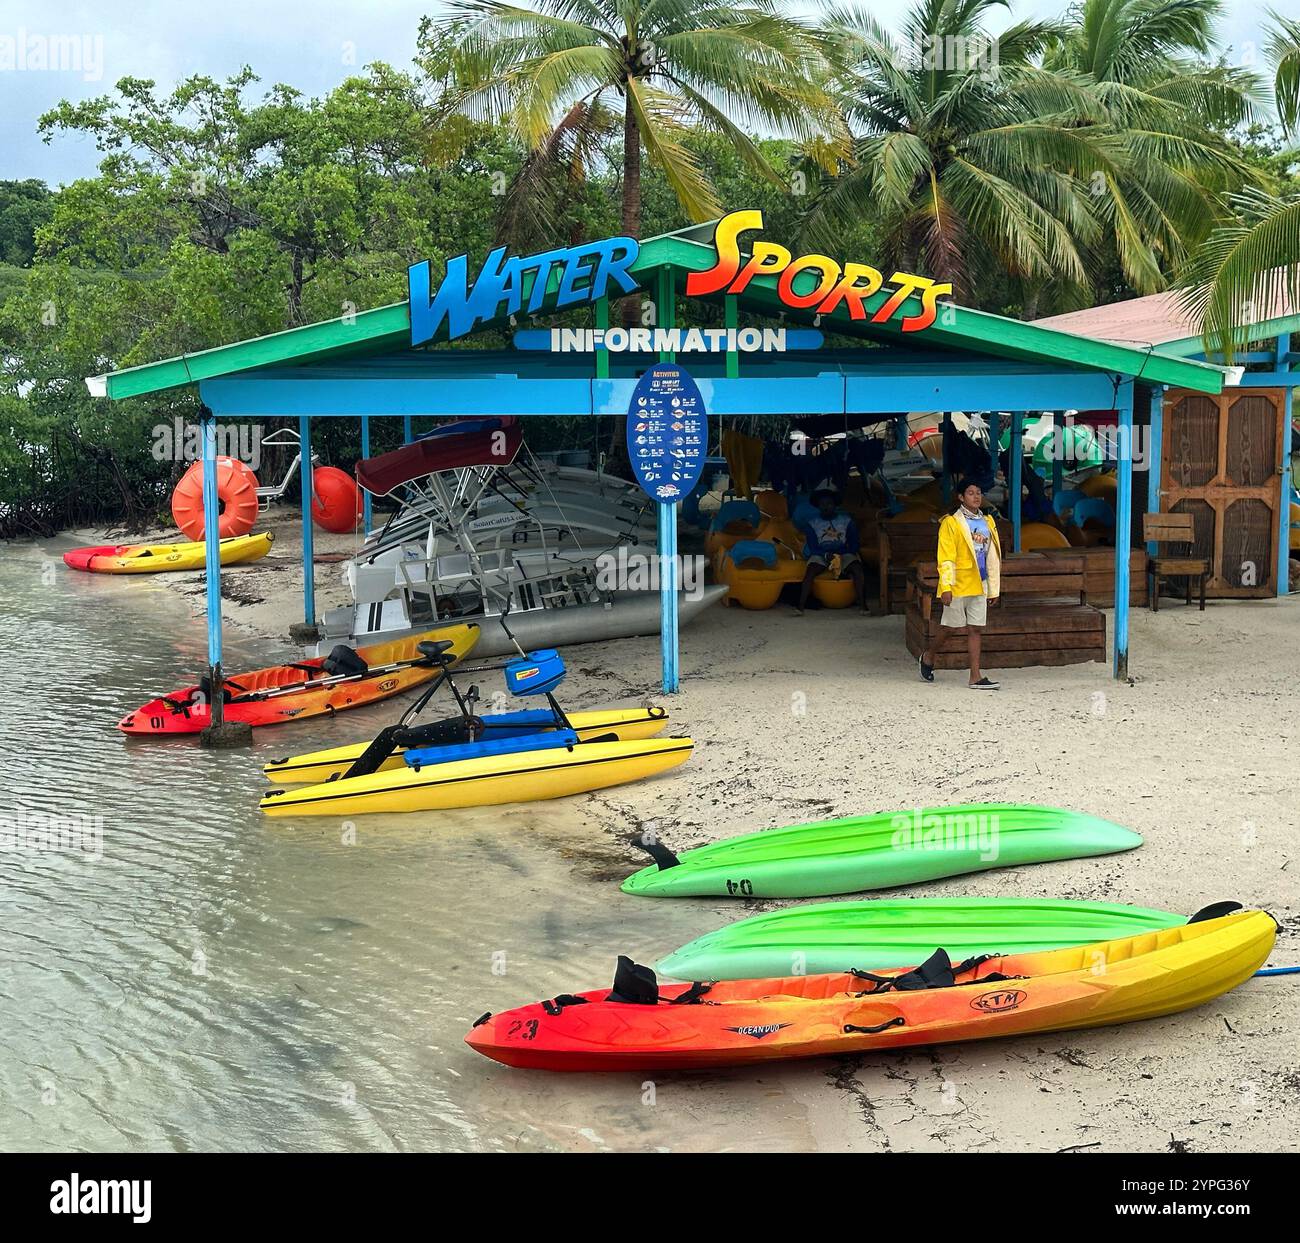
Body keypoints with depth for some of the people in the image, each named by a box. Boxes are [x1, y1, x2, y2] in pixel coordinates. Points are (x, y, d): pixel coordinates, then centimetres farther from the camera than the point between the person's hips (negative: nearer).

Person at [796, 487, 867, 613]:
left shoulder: (846, 521, 6)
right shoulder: (812, 523, 4)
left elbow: (854, 544, 5)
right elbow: (813, 547, -2)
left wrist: (839, 555, -14)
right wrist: (826, 555, -21)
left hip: (843, 553, 1)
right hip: (820, 554, -1)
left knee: (856, 567, -30)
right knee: (811, 569, -32)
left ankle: (862, 605, -31)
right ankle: (801, 606, -37)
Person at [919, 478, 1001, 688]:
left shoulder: (988, 523, 12)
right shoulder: (951, 523, -6)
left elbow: (993, 558, 15)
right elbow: (946, 558, -10)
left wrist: (994, 589, 13)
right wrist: (946, 587, -17)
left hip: (978, 585, 5)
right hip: (957, 585, -5)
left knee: (975, 629, 3)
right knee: (952, 627, 3)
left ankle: (975, 677, 3)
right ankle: (929, 657, 28)